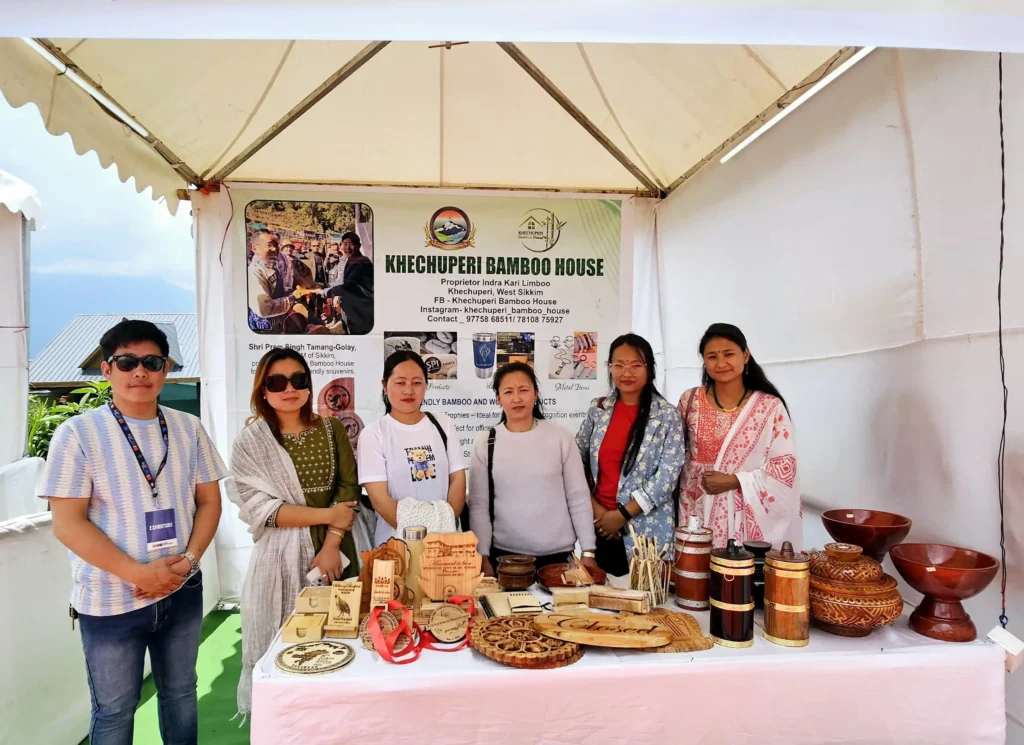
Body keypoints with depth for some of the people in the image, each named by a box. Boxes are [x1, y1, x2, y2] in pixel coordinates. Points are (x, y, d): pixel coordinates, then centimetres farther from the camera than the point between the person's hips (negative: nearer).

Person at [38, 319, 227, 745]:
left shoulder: (188, 429, 2)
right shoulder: (78, 433, -10)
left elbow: (209, 501, 5)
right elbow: (67, 523, -13)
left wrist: (188, 560, -10)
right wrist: (138, 573, -19)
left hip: (182, 592, 3)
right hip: (111, 600, -3)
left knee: (180, 693, 19)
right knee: (115, 710, 13)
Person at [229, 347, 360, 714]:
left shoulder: (331, 429, 5)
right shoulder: (250, 442, -2)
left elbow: (348, 491, -1)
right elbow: (257, 508, -10)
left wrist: (331, 546, -13)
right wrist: (327, 514, -14)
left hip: (334, 550, 2)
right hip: (282, 557, -2)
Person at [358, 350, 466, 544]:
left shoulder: (442, 424, 3)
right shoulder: (373, 434, -7)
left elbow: (457, 479, 1)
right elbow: (379, 498, -12)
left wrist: (445, 527, -11)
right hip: (395, 542, -2)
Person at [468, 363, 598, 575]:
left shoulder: (560, 437, -4)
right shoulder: (486, 442, -2)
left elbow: (579, 498, 0)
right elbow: (478, 505, 0)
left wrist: (588, 552, -2)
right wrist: (482, 556, -4)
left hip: (558, 554, 0)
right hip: (504, 554, 0)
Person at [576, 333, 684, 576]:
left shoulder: (667, 415, -6)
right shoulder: (598, 410, 4)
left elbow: (668, 474, -11)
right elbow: (577, 461, 7)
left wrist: (623, 514, -12)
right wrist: (593, 506, -5)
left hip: (647, 528, -3)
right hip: (599, 523, 3)